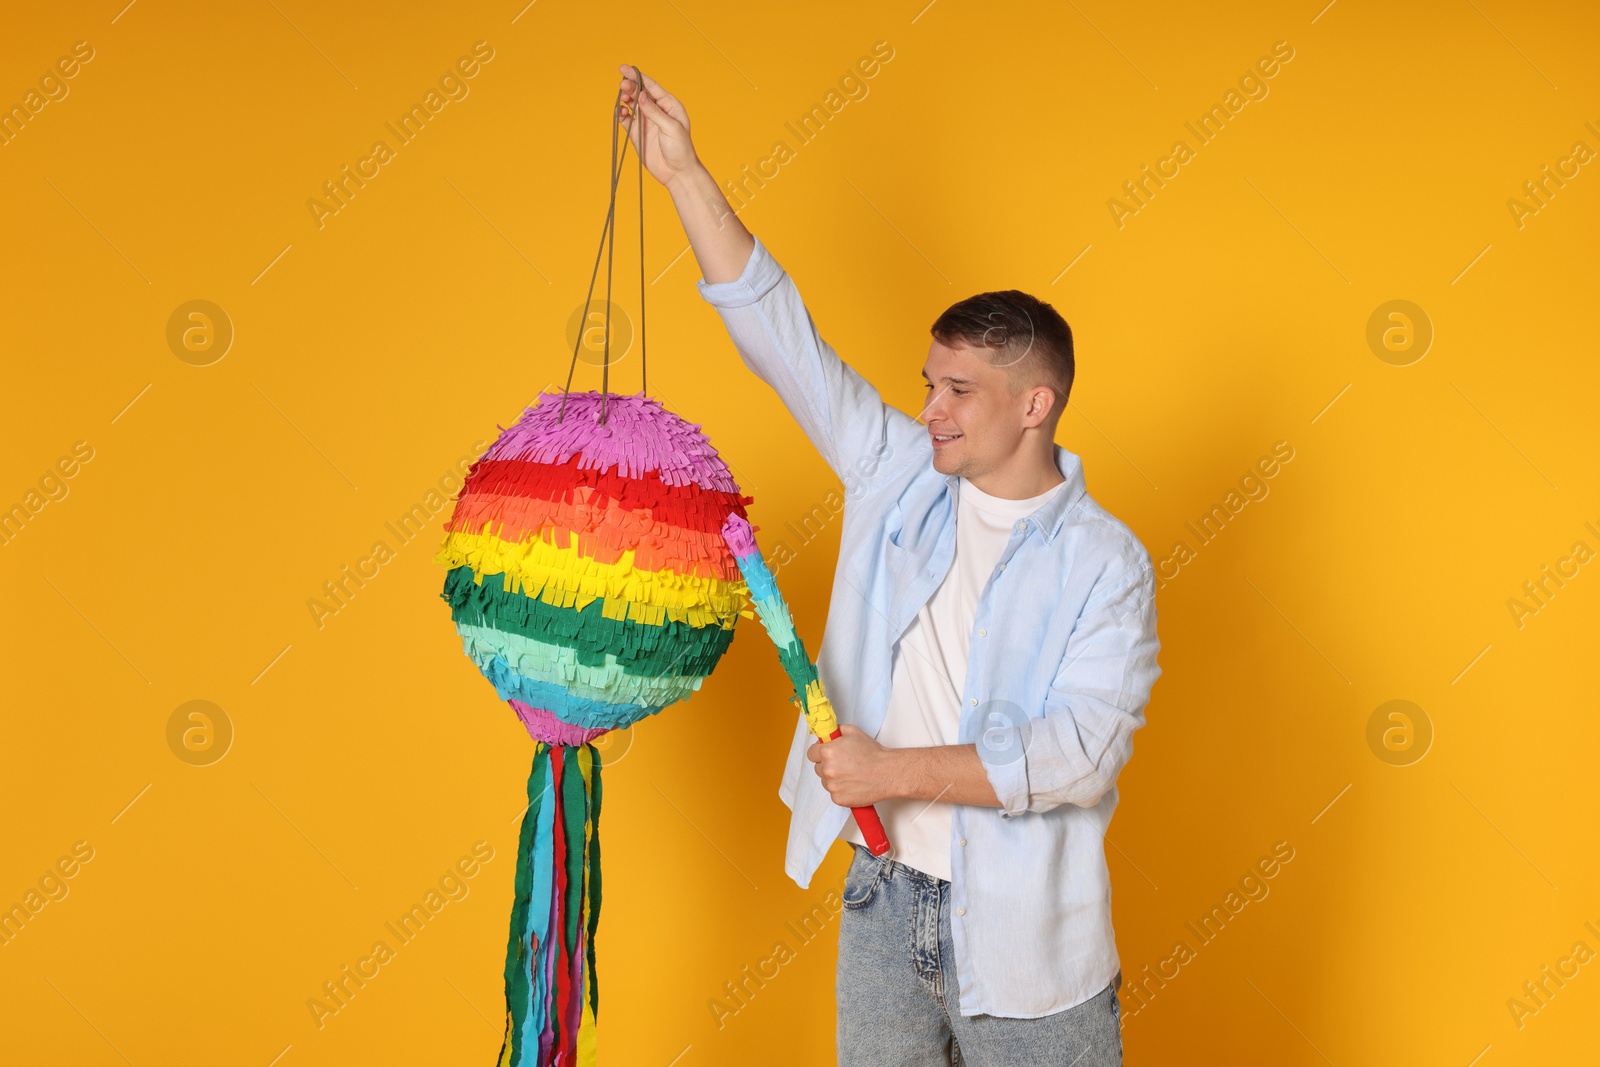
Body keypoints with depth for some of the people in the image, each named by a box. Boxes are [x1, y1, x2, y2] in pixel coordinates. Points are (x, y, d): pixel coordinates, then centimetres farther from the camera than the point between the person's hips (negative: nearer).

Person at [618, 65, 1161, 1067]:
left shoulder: (1104, 561, -10)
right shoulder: (901, 474, 2)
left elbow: (1084, 749, -21)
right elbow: (777, 329, 0)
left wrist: (898, 770, -23)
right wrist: (684, 173, -4)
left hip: (1021, 937, -4)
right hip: (884, 901, 4)